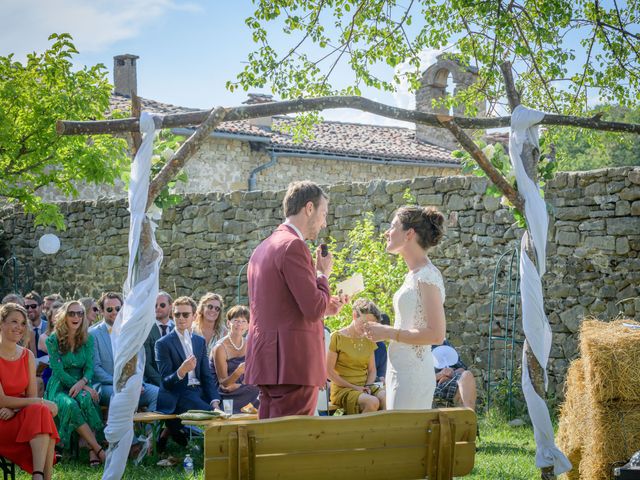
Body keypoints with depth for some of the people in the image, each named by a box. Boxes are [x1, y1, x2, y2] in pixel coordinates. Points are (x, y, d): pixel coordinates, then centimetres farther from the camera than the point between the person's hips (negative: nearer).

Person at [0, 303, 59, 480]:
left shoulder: (28, 356, 9)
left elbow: (31, 396, 6)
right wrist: (41, 402, -17)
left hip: (20, 418, 5)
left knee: (41, 412, -29)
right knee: (41, 411, -30)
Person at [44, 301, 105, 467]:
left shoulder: (87, 339, 8)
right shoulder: (53, 340, -2)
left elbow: (89, 368, 3)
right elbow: (58, 371, -9)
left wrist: (82, 383, -21)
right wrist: (85, 386, -18)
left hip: (82, 384, 2)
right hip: (59, 387, -2)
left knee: (85, 398, -34)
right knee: (70, 405, -35)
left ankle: (92, 451, -39)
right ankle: (99, 449, -35)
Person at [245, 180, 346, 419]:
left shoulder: (263, 248, 18)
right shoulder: (293, 246, -12)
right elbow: (314, 308, -17)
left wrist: (322, 308, 19)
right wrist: (323, 274, 0)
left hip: (266, 362, 10)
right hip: (293, 364, -10)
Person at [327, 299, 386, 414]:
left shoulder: (368, 340, 16)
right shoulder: (337, 337, -3)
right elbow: (329, 371, -6)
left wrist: (368, 386, -4)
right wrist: (353, 387, -12)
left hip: (364, 387, 5)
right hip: (343, 389, -5)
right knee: (372, 403, -34)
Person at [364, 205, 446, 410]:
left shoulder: (427, 276, -13)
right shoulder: (413, 275, 15)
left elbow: (436, 334, -20)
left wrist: (388, 332, -15)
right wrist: (382, 331, 7)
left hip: (412, 375, -9)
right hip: (400, 370, 9)